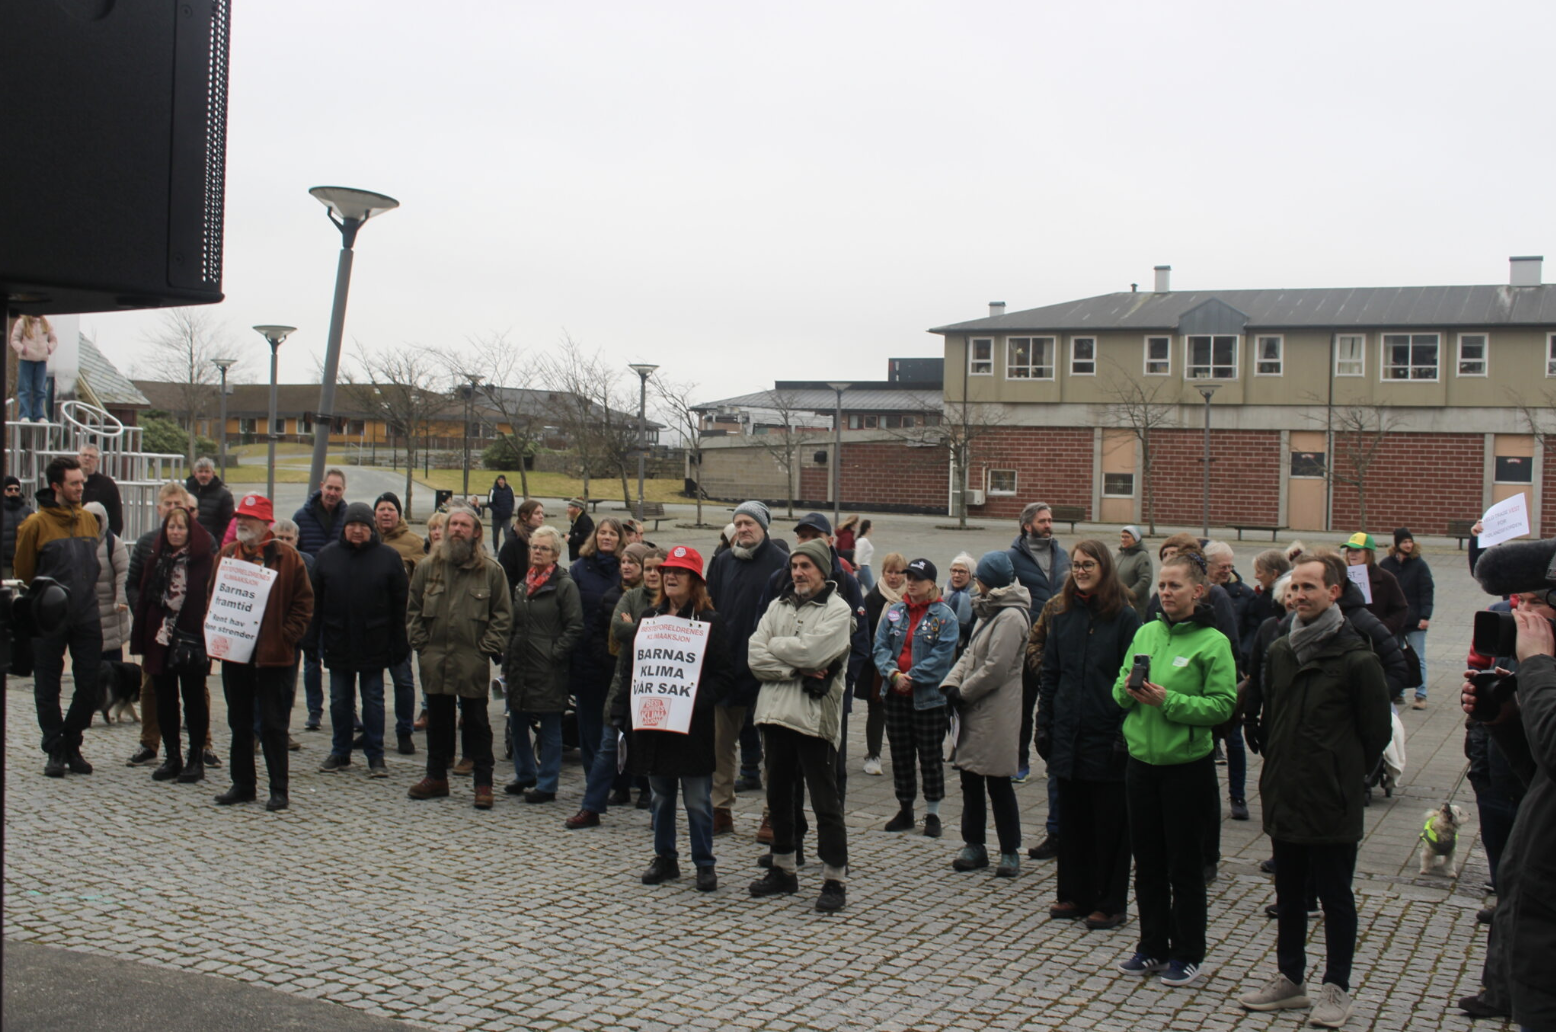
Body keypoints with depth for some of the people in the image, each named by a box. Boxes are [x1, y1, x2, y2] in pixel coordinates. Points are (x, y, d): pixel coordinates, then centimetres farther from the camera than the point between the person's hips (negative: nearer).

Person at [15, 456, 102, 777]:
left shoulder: (89, 519, 8)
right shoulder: (36, 524, -7)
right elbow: (23, 573, -1)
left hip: (86, 617, 4)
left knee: (90, 685, 4)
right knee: (48, 688, 5)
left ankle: (72, 744, 19)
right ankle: (55, 750, 16)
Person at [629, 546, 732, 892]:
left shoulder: (708, 621, -4)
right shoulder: (649, 618, 11)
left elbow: (721, 675, -7)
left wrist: (695, 701, -18)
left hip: (692, 724, -5)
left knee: (697, 799, 0)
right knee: (661, 796, 13)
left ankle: (704, 864, 12)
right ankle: (664, 859, 24)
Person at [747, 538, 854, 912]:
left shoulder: (838, 610, -3)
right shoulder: (778, 606, 13)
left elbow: (812, 651, -19)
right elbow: (755, 656, 1)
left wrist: (775, 646, -4)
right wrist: (795, 671, -12)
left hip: (816, 717, -6)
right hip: (775, 711, 6)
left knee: (825, 801, -2)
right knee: (778, 795, 15)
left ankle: (835, 879, 5)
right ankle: (783, 869, 28)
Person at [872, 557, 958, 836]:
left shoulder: (944, 616, -6)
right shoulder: (895, 612, 8)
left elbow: (943, 655, -14)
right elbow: (880, 646, 3)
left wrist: (911, 676, -18)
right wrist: (893, 674, -14)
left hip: (929, 696, -4)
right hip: (896, 695, 5)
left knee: (930, 756, 4)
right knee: (900, 755, 12)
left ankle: (933, 814, 15)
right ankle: (904, 810, 24)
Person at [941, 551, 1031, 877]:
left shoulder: (1010, 617, -16)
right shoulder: (989, 612, 16)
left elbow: (995, 669, -21)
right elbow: (970, 654, 15)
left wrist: (963, 692, -11)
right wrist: (951, 683, 0)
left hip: (996, 713, -10)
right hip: (975, 711, 10)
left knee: (998, 782, -1)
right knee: (970, 778, 13)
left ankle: (1010, 851, 10)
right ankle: (974, 845, 22)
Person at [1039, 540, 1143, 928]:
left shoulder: (1124, 617, -6)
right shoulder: (1061, 614, 8)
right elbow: (1050, 674, 12)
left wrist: (1124, 732, -13)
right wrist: (1044, 723, 7)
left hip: (1106, 736, -5)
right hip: (1068, 736, 5)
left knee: (1108, 822, 4)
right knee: (1071, 819, 13)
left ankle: (1110, 904, 14)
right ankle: (1074, 895, 24)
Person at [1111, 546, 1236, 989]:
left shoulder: (1213, 642, -10)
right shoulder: (1146, 633, 7)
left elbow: (1222, 705, -16)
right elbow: (1118, 690, 10)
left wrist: (1168, 700, -23)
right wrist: (1127, 690, -12)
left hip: (1187, 766, -5)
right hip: (1141, 762, 5)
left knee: (1185, 864, 5)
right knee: (1147, 861, 13)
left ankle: (1188, 954, 19)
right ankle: (1152, 946, 26)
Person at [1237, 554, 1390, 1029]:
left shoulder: (1356, 659, -11)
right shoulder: (1279, 652, 7)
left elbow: (1377, 731, -4)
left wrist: (1345, 776, 0)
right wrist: (1277, 769, 12)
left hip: (1333, 806, -6)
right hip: (1284, 800, 6)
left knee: (1335, 896, 6)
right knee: (1289, 895, 14)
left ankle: (1337, 989, 17)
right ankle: (1290, 979, 26)